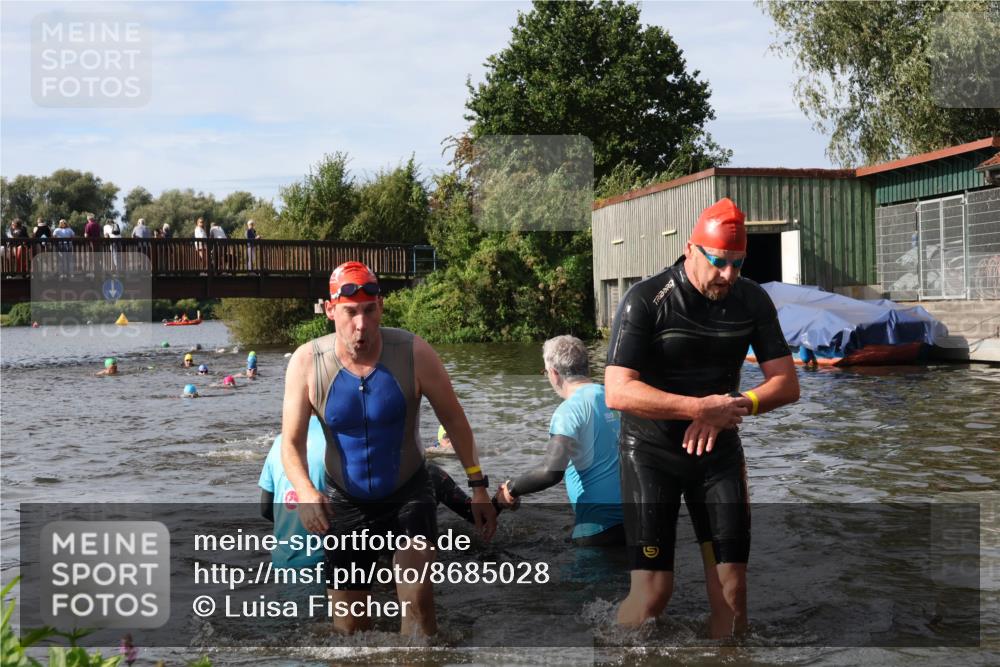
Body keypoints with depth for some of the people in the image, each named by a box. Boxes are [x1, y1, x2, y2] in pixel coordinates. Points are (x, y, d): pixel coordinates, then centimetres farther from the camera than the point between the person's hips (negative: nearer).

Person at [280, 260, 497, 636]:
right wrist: (305, 492, -31)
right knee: (349, 625, 13)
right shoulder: (306, 362, -16)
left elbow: (453, 418, -5)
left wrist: (478, 486, -4)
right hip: (345, 503, 2)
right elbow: (291, 441, -12)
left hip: (409, 493, -1)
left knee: (418, 601, -23)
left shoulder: (414, 353, -18)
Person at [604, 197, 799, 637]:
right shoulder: (646, 299, -15)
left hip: (719, 451, 4)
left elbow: (787, 384, -2)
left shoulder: (752, 300, -1)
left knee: (732, 590, 0)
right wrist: (701, 408, -28)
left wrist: (732, 407, -21)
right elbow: (617, 391, -22)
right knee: (653, 592, -8)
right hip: (651, 451, -4)